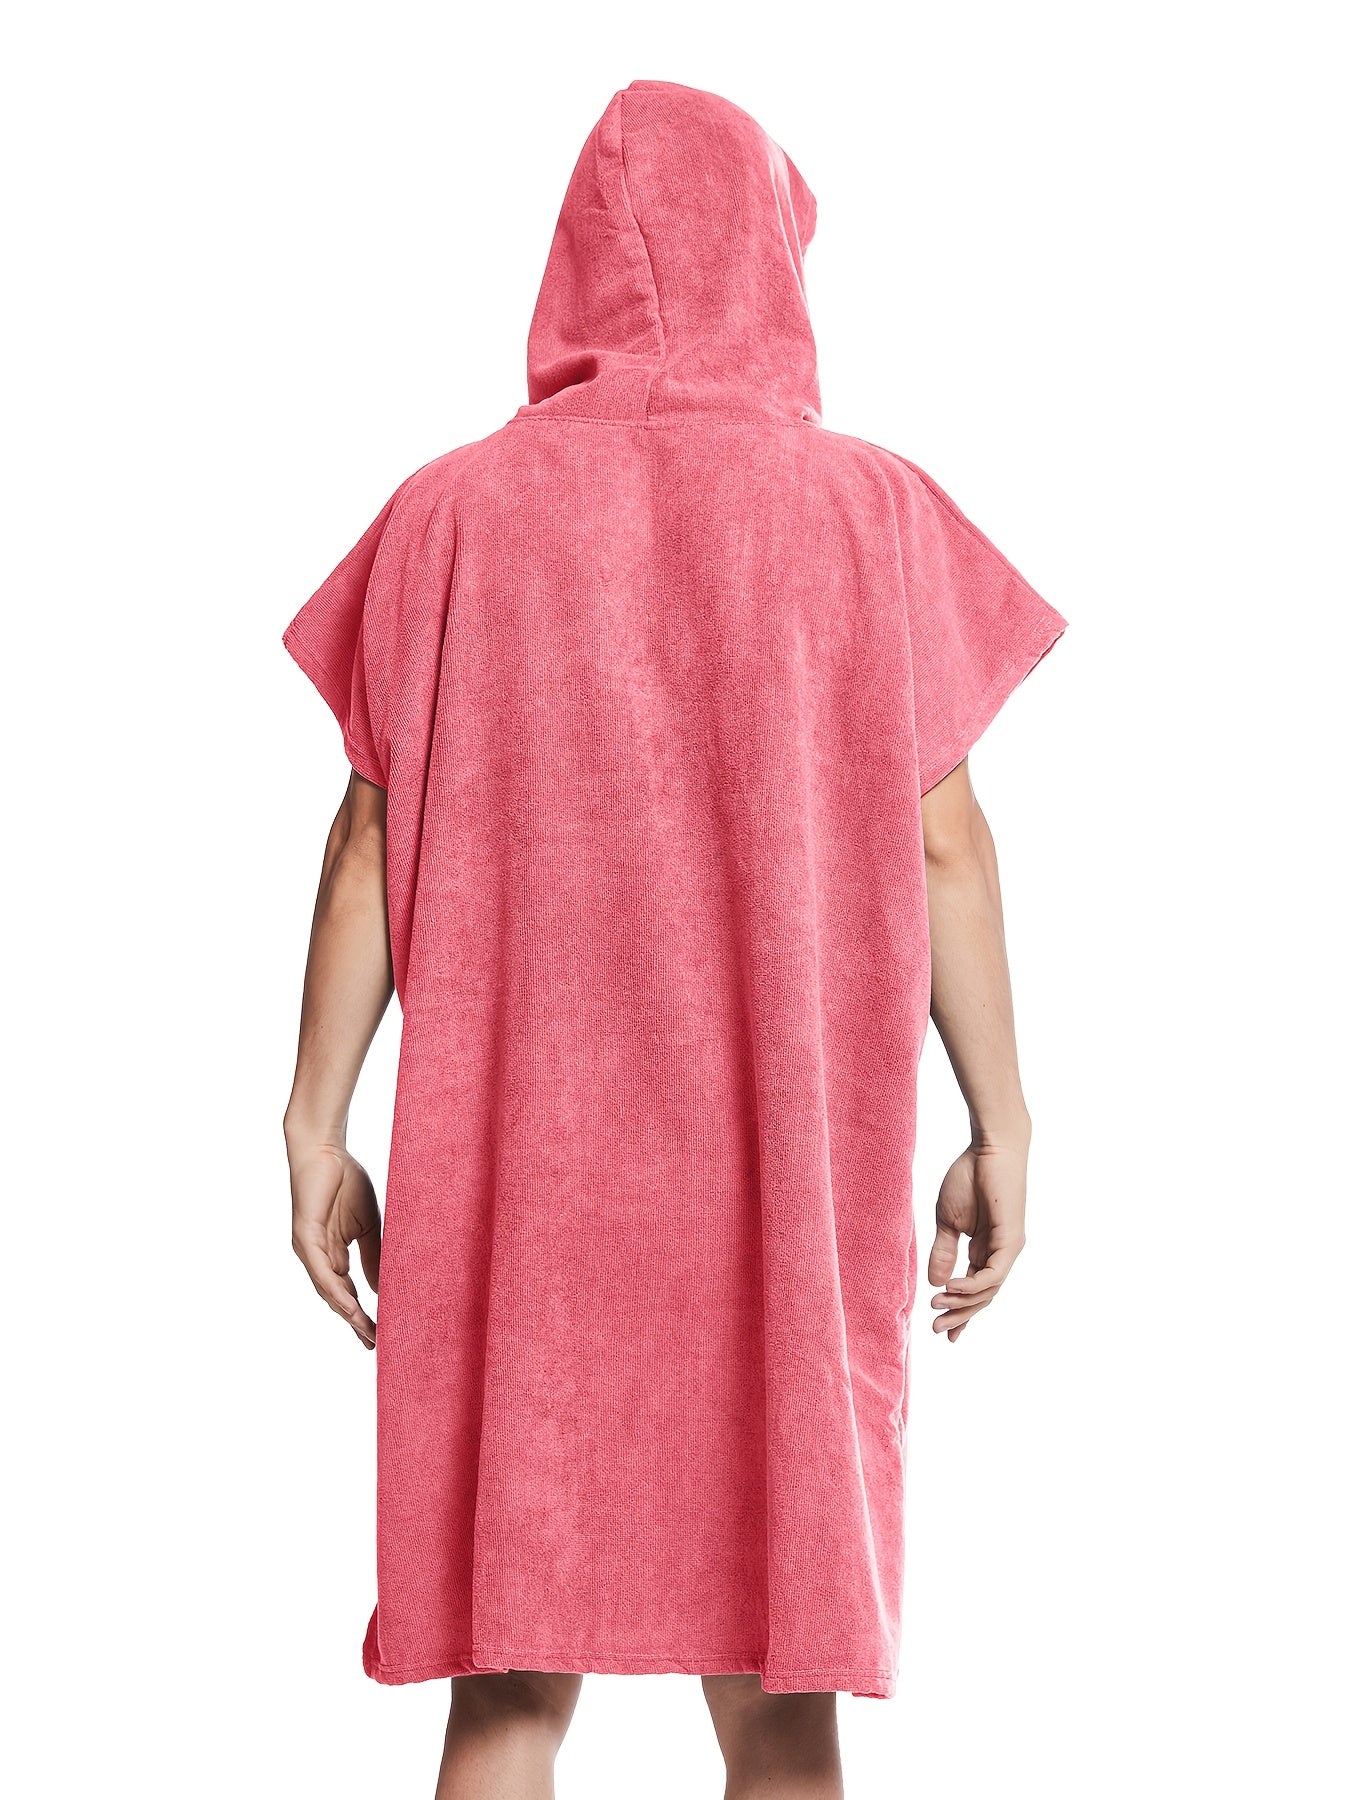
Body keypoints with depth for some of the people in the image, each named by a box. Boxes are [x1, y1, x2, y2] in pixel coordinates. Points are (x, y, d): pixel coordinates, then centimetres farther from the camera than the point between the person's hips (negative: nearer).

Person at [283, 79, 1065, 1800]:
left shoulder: (457, 513, 1)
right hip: (789, 1162, 0)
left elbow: (370, 843, -1)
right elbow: (946, 842, -3)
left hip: (517, 1157, 1)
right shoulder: (874, 511, -1)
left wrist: (317, 1123, 4)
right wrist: (1001, 1122, 4)